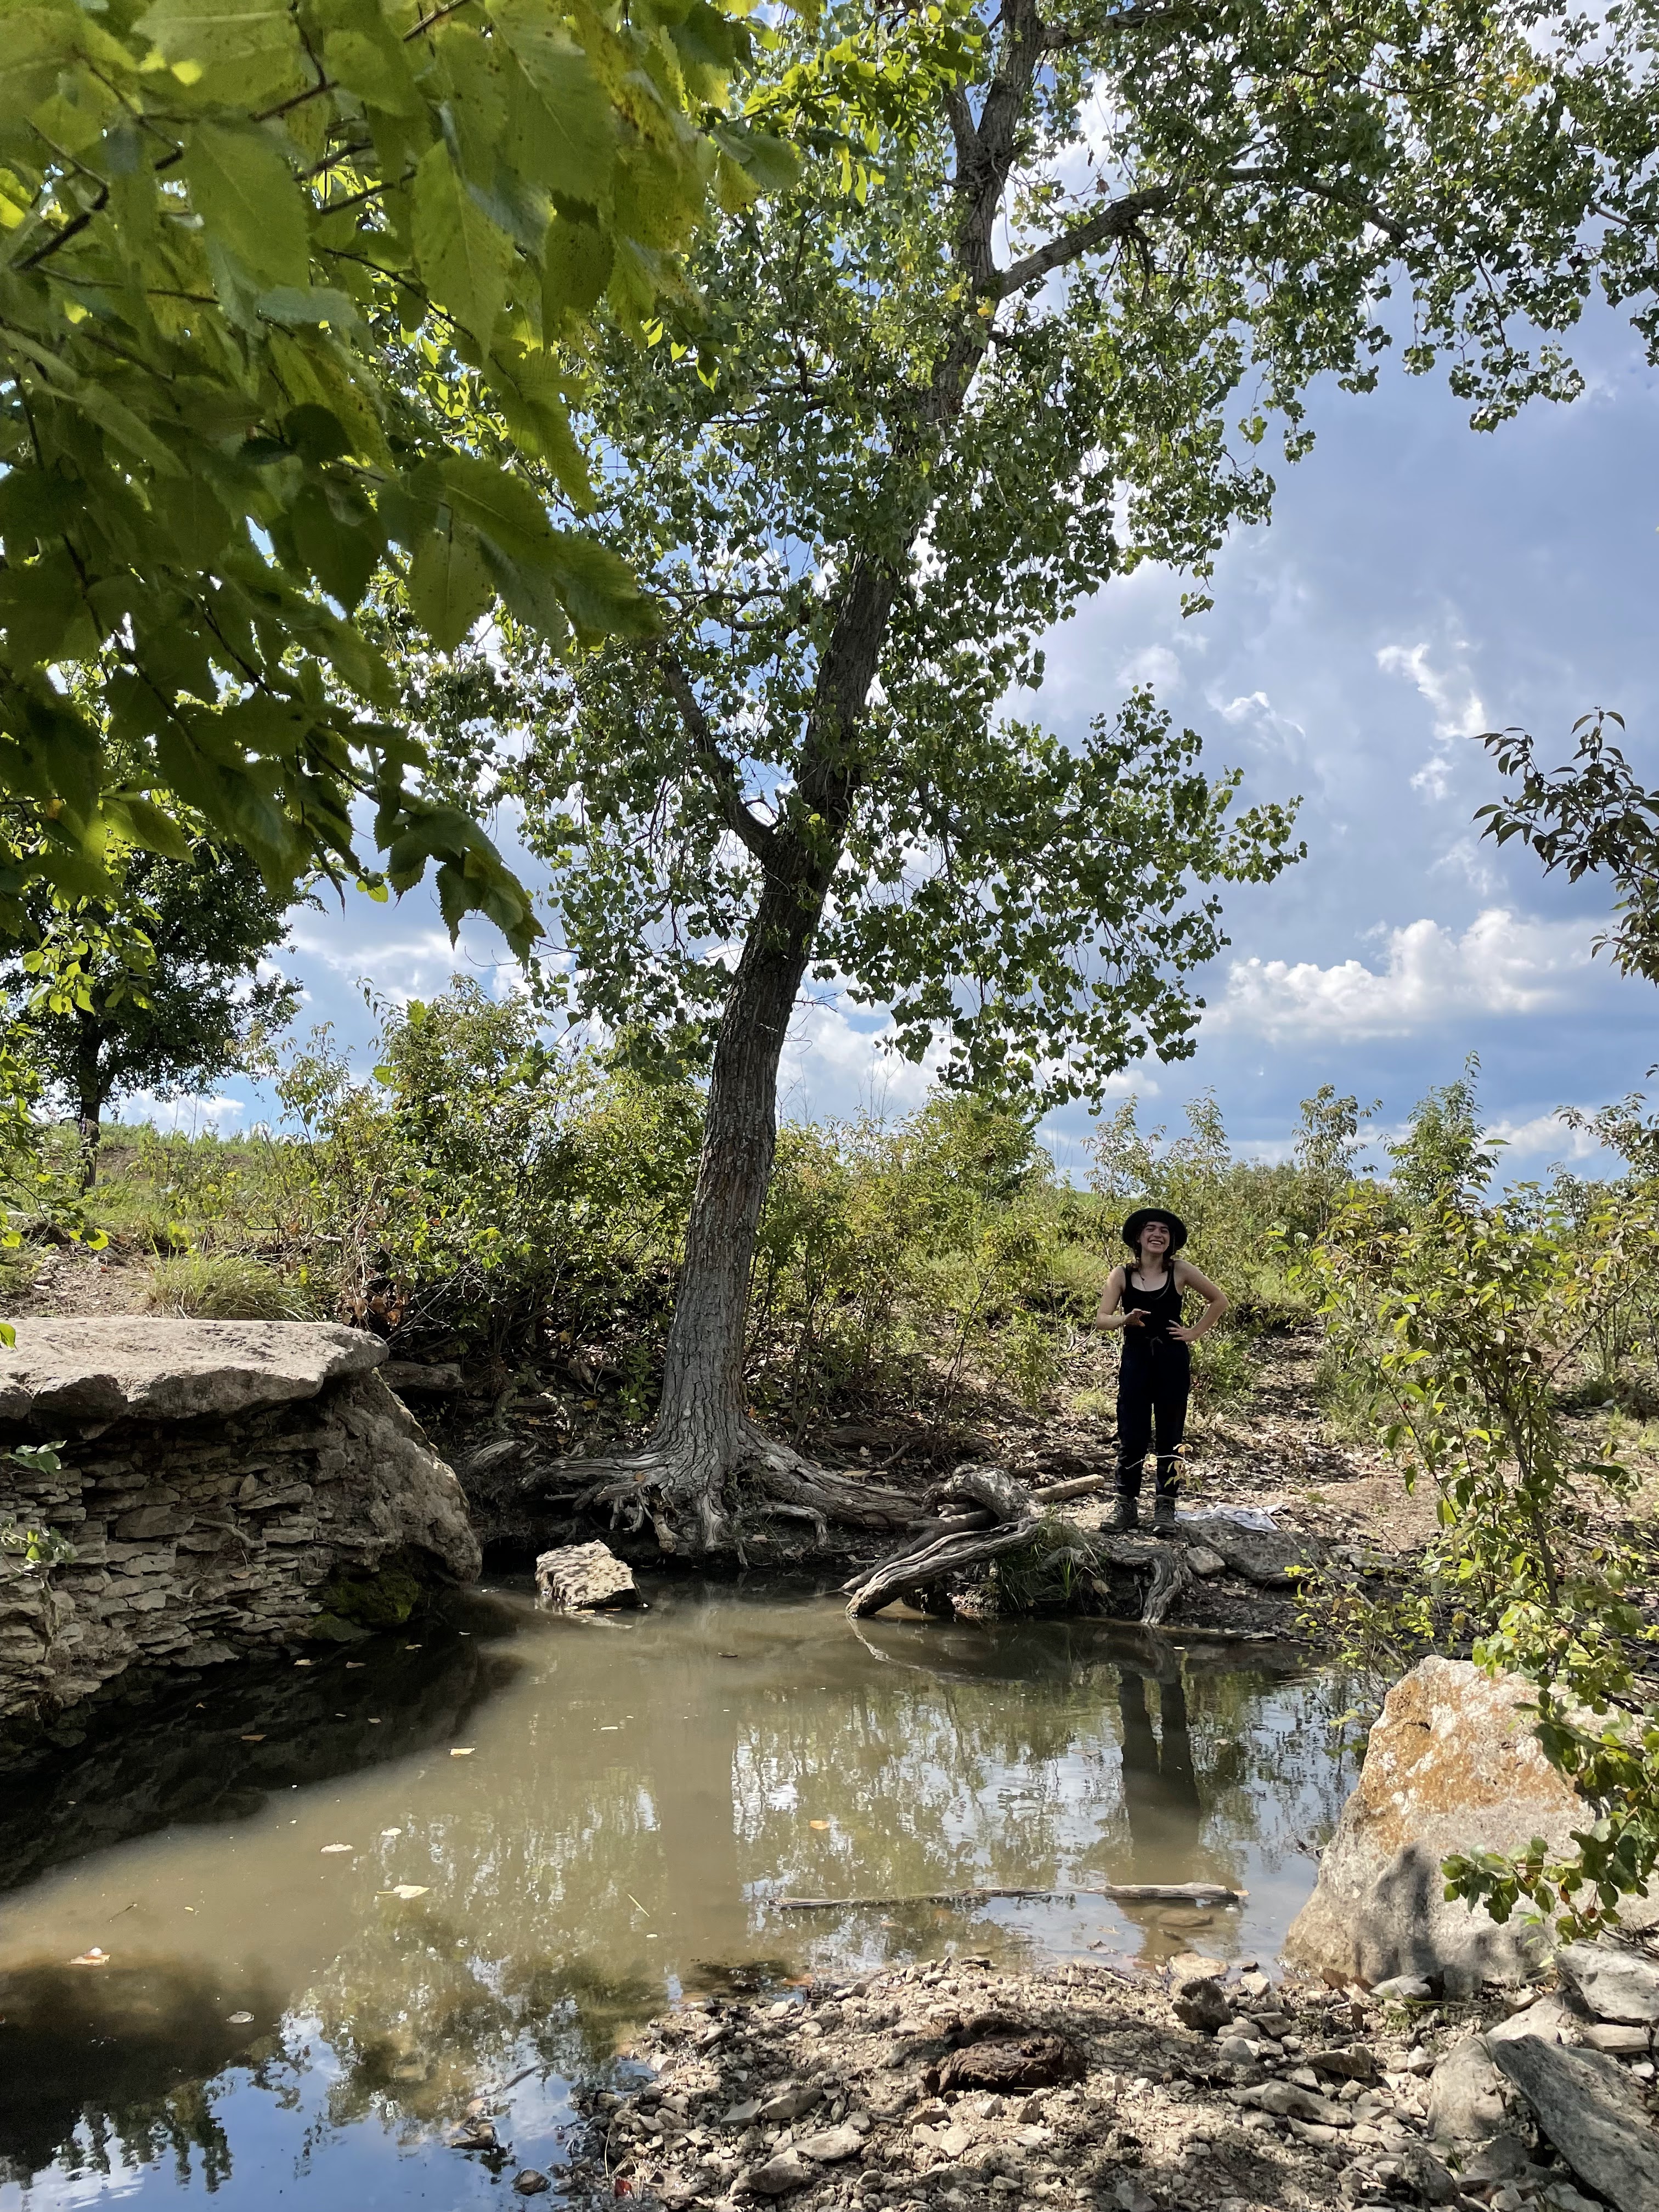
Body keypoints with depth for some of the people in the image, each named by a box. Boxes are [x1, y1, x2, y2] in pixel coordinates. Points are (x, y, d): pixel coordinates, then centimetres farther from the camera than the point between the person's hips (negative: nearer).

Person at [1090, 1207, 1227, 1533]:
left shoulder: (1180, 1271, -2)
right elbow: (1101, 1319, -7)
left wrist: (1196, 1332, 1)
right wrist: (1125, 1319, -27)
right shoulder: (1122, 1275, -1)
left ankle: (1165, 1508, 14)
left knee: (1170, 1435, 5)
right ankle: (1127, 1506, 12)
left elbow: (1219, 1301, 8)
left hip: (1173, 1362, 0)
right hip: (1136, 1361, 0)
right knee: (1131, 1436, 1)